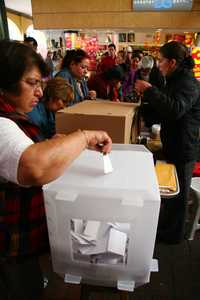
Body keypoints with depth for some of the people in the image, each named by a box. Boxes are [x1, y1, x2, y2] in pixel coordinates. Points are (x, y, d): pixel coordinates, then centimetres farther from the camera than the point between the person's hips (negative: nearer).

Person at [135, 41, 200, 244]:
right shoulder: (176, 80, 12)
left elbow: (175, 109, -36)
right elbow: (164, 107, 16)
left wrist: (150, 90, -31)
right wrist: (147, 95, 4)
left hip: (183, 149, -10)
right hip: (173, 144, 10)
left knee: (176, 193, 7)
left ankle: (172, 234, 27)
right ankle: (165, 224, 42)